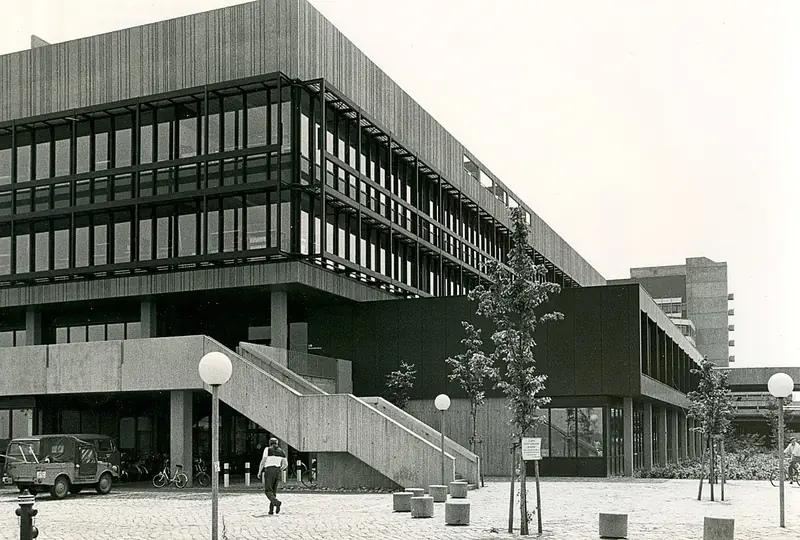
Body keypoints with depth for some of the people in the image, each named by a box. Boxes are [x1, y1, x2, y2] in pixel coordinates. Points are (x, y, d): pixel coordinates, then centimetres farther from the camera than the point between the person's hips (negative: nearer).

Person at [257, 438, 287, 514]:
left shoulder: (267, 449, -2)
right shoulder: (281, 451, 12)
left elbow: (263, 462, -7)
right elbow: (286, 464, 9)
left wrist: (259, 472, 2)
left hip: (269, 471, -5)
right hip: (277, 472, 5)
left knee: (268, 491, -5)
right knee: (273, 491, 13)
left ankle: (277, 502, -31)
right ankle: (271, 510, 7)